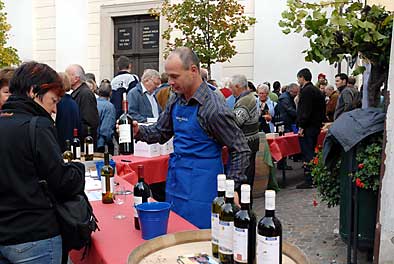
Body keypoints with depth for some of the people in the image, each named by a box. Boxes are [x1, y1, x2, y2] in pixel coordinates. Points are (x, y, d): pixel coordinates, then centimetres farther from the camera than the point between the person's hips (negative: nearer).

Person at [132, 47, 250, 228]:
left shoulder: (213, 109, -19)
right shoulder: (176, 100, 4)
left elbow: (241, 150, -13)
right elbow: (161, 132, 15)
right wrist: (138, 131, -3)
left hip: (200, 187, -7)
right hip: (175, 179, 8)